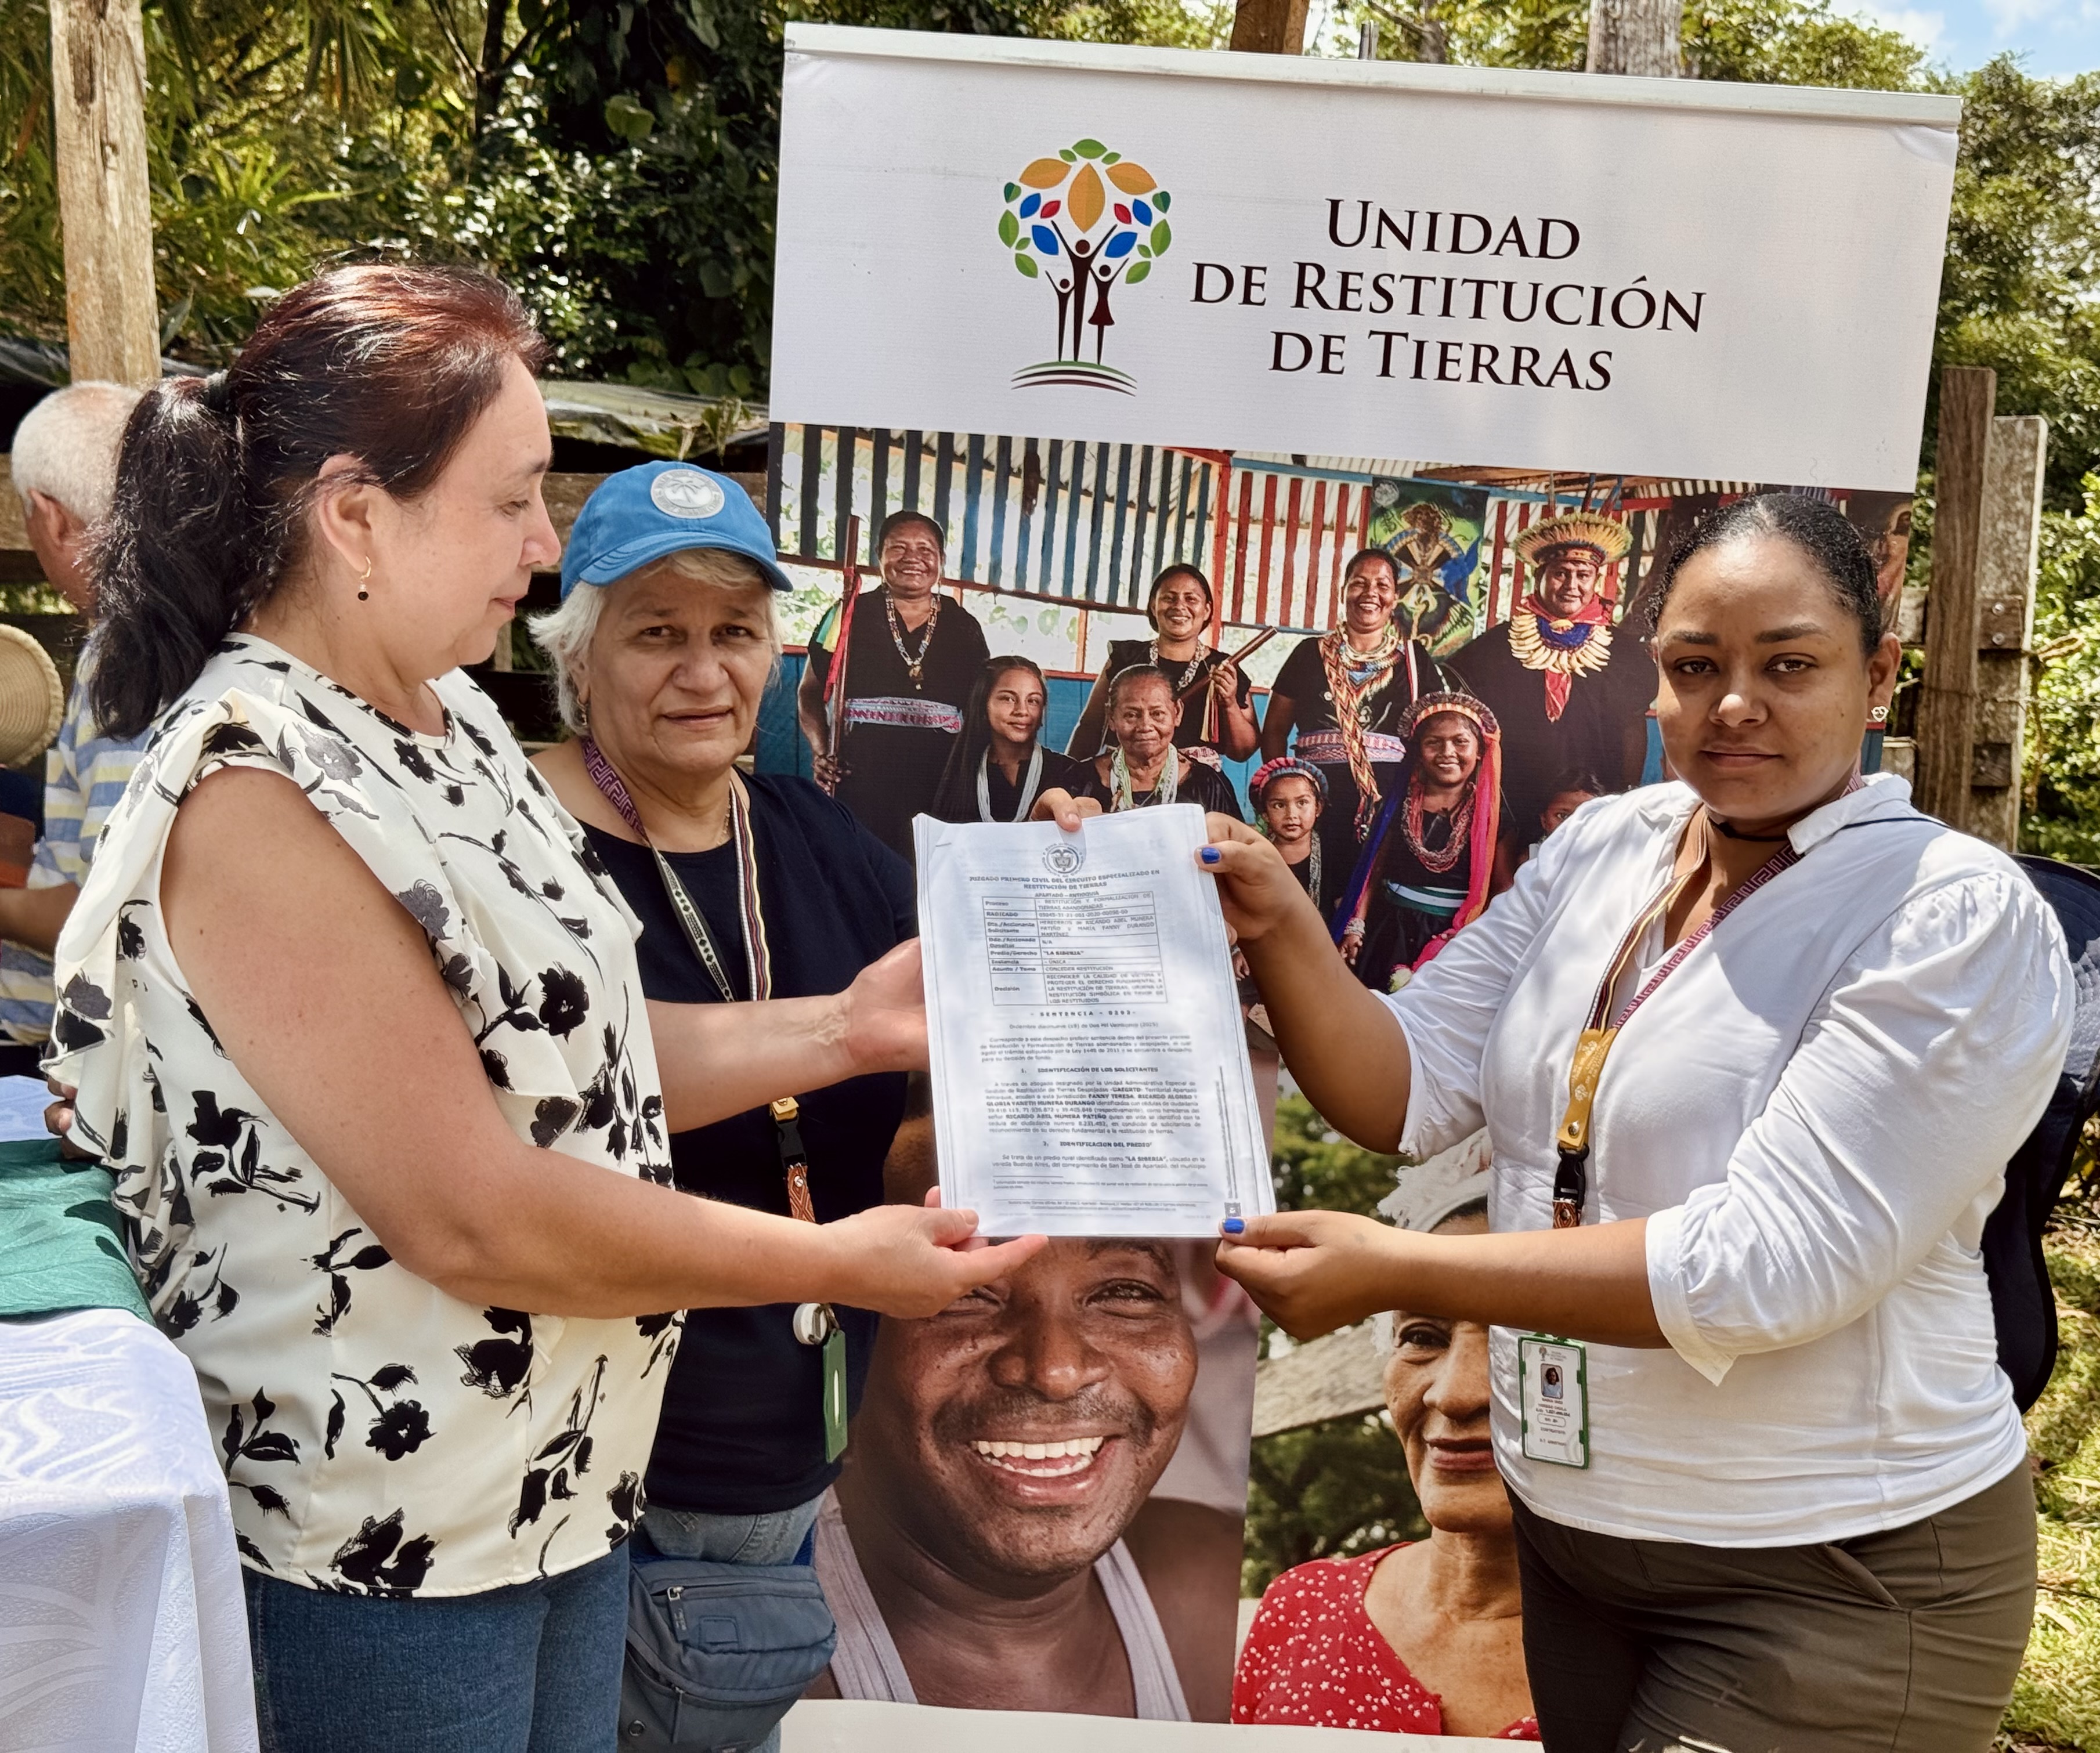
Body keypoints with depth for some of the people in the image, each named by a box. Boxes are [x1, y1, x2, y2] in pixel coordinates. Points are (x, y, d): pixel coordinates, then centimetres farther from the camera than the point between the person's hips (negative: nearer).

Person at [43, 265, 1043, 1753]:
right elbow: (474, 1216, -25)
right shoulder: (259, 793, -24)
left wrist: (841, 1031, -1)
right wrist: (839, 1265, -17)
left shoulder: (450, 718, 4)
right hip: (378, 1545, -8)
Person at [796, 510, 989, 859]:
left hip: (939, 800, 2)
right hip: (858, 790, -1)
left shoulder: (964, 629, 12)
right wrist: (822, 753, 0)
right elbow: (810, 692, 15)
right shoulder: (851, 616, 7)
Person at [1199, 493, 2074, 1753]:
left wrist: (1397, 1271, -27)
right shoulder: (1602, 849, 0)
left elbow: (1771, 1264, -25)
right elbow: (1410, 1091, -1)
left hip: (1829, 1584, -5)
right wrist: (1280, 928, -18)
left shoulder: (1959, 919, -18)